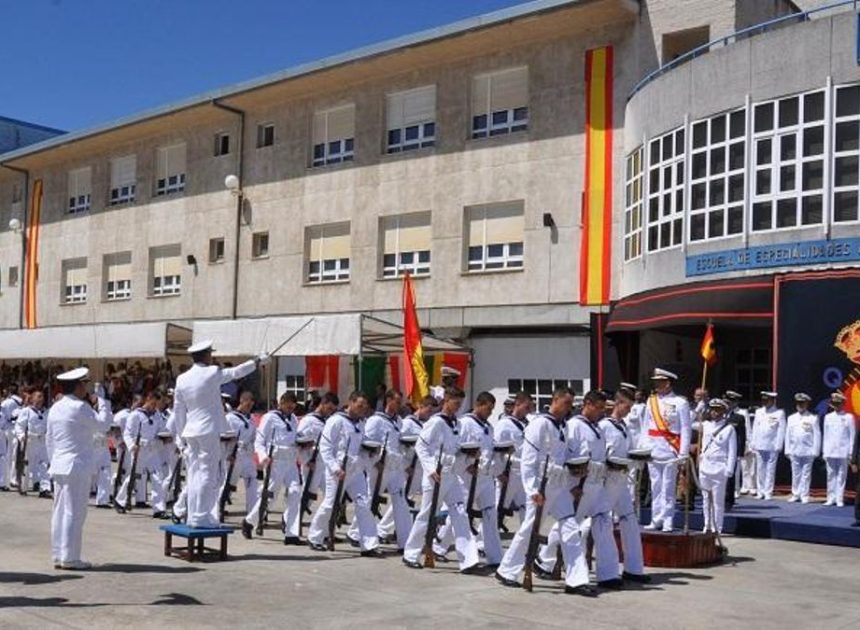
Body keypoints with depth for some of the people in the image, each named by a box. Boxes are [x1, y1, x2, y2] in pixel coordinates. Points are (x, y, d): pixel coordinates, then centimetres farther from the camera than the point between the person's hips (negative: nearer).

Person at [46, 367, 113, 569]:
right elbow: (103, 424, -12)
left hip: (58, 466, 8)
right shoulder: (80, 408, -14)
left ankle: (58, 556, 17)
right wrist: (102, 399, -5)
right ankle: (70, 558, -1)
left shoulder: (55, 408, 11)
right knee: (74, 512, -3)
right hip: (77, 466, -8)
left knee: (60, 511, 11)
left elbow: (49, 439, 16)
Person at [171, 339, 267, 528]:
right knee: (207, 475, -2)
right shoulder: (212, 373, -10)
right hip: (209, 430, -6)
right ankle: (201, 517, -2)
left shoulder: (182, 379, 5)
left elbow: (178, 411, 11)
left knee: (194, 474, 11)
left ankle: (193, 516, 16)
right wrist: (257, 361, 19)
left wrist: (183, 434, 20)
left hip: (190, 432, 6)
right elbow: (236, 372, 4)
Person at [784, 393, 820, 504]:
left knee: (806, 474, 0)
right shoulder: (791, 418, 11)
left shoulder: (813, 418, 1)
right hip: (794, 451, 3)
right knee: (795, 474, 7)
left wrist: (815, 451, -6)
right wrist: (787, 450, 7)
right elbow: (788, 435, 12)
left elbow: (817, 435, -1)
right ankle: (795, 495, 15)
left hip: (808, 452, -3)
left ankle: (804, 496, 6)